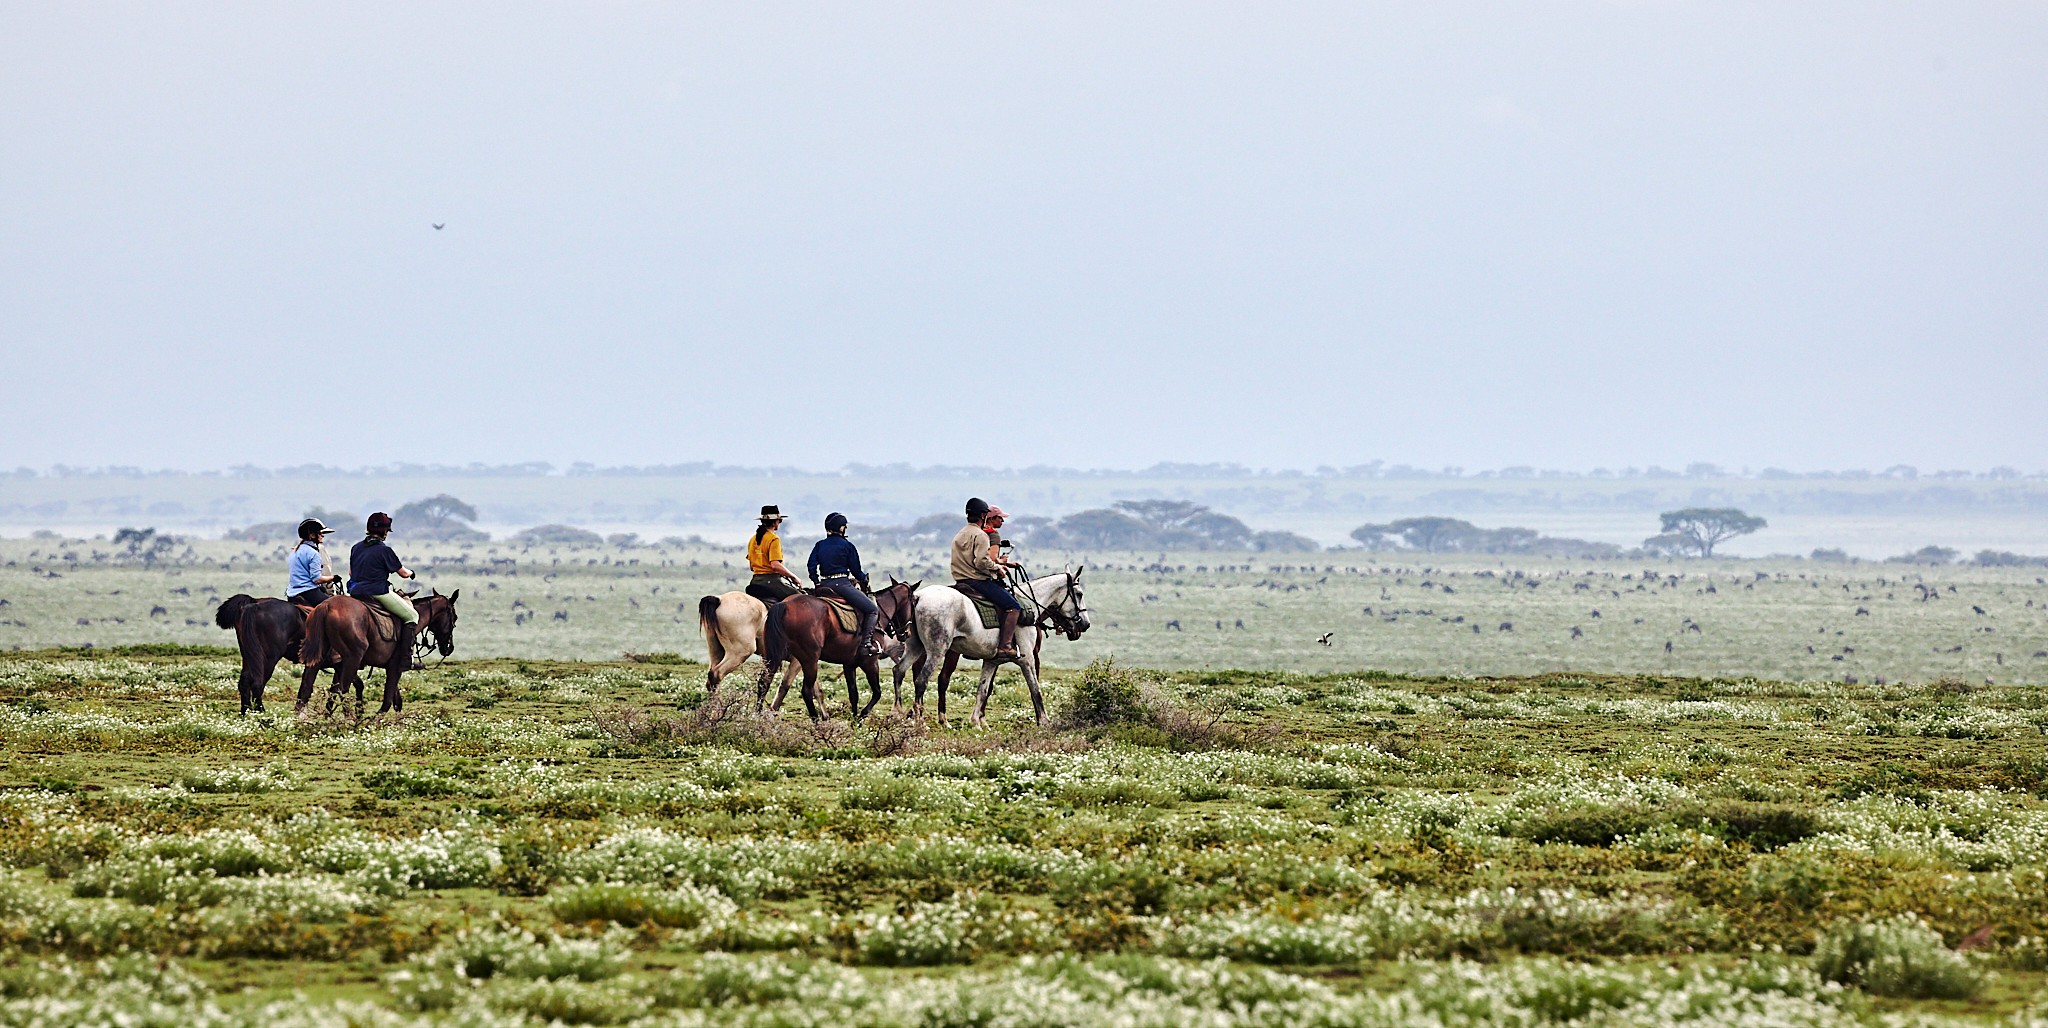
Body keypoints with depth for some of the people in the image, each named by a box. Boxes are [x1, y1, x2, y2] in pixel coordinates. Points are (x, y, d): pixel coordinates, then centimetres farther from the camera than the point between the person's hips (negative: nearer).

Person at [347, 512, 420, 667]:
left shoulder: (356, 548, 8)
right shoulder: (384, 550, -11)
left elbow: (351, 573, 18)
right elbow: (403, 573, -2)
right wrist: (410, 572, 20)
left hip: (356, 592, 7)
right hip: (378, 593, -7)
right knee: (412, 616, 4)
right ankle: (405, 657, -5)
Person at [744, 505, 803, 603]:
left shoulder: (753, 539, 13)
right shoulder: (774, 539, -12)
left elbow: (751, 566, 17)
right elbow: (775, 565, -21)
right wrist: (794, 577, -12)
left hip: (756, 580, 8)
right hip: (771, 581, -8)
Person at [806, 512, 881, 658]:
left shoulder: (820, 545, 10)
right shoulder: (847, 546, -4)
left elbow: (811, 565, 5)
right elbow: (856, 571, 0)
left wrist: (817, 583, 17)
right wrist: (865, 579, 20)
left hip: (824, 584, 7)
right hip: (841, 584, -7)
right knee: (873, 610, -6)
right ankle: (866, 643, -21)